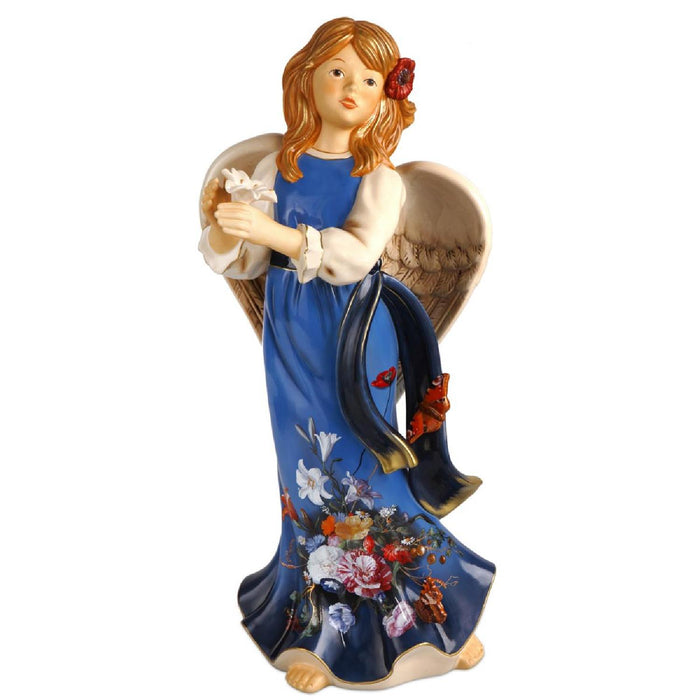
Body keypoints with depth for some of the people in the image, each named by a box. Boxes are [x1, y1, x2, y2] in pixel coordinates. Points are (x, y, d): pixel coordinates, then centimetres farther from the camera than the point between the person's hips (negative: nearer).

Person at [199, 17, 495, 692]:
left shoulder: (378, 178, -3)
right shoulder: (276, 170, 7)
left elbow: (355, 254, -20)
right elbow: (237, 261, 8)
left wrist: (272, 229, -27)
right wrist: (219, 221, -11)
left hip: (355, 341, -3)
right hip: (291, 340, 3)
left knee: (358, 471, -1)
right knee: (309, 477, 9)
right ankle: (322, 632, 28)